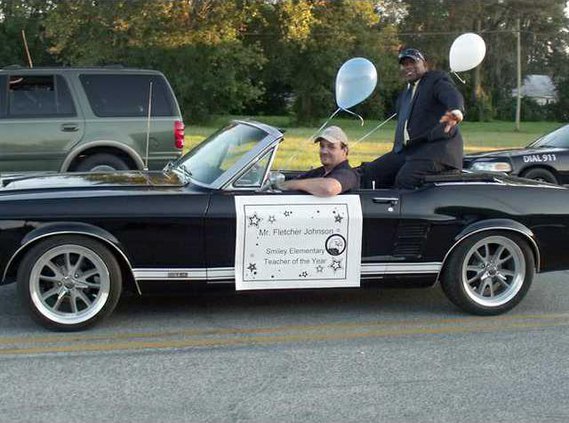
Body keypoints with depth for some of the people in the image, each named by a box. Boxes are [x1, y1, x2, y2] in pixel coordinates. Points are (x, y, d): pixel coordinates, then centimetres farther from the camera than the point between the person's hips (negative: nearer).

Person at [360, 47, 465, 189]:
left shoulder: (437, 79, 1)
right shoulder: (404, 95, 27)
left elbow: (452, 95, -20)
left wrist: (456, 110, -44)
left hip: (436, 147, -8)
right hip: (406, 150, 9)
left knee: (405, 179, -31)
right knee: (369, 172, -5)